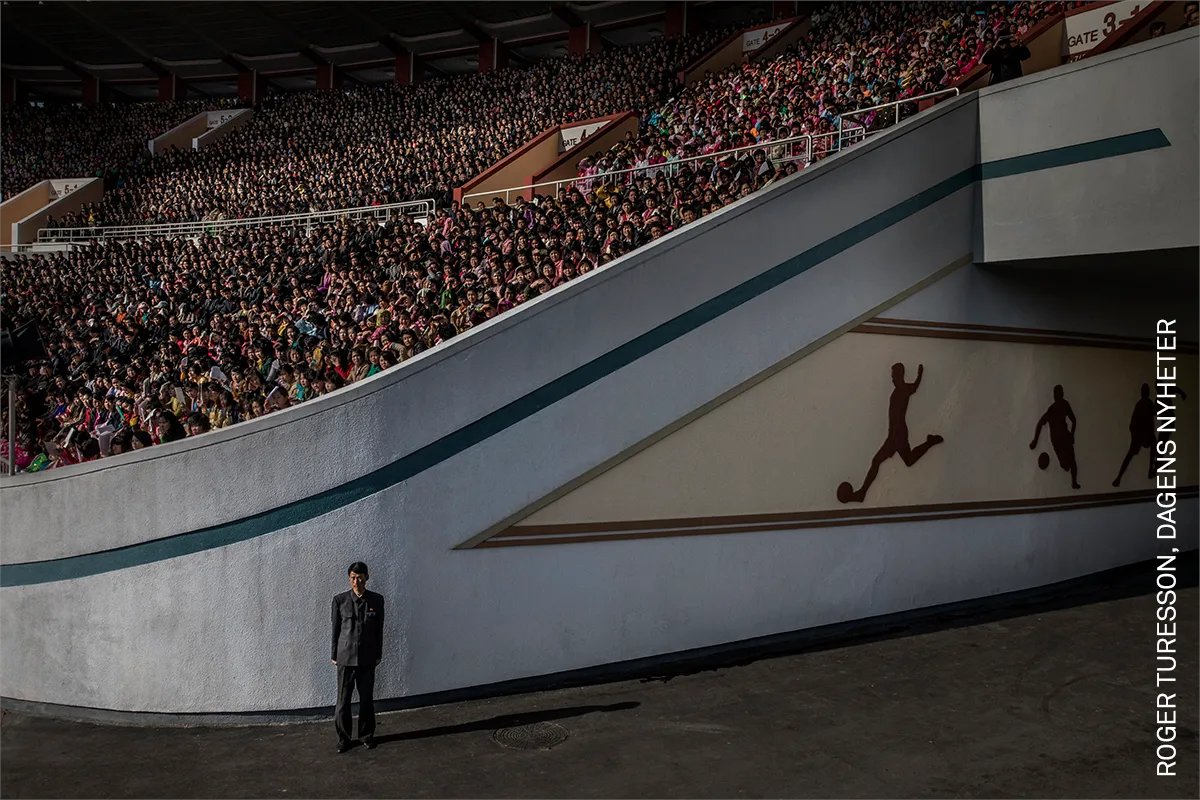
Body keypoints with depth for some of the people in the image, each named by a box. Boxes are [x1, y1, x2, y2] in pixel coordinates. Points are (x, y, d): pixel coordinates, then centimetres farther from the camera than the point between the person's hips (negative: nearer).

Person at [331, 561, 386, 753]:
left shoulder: (376, 600, 0)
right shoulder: (340, 600, -3)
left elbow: (379, 630, 5)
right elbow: (335, 629, 2)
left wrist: (378, 655, 6)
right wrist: (334, 655, 4)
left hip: (367, 658, 1)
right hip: (346, 657, -1)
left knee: (367, 698, 9)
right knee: (343, 699, 2)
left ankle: (367, 735, 23)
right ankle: (344, 738, 14)